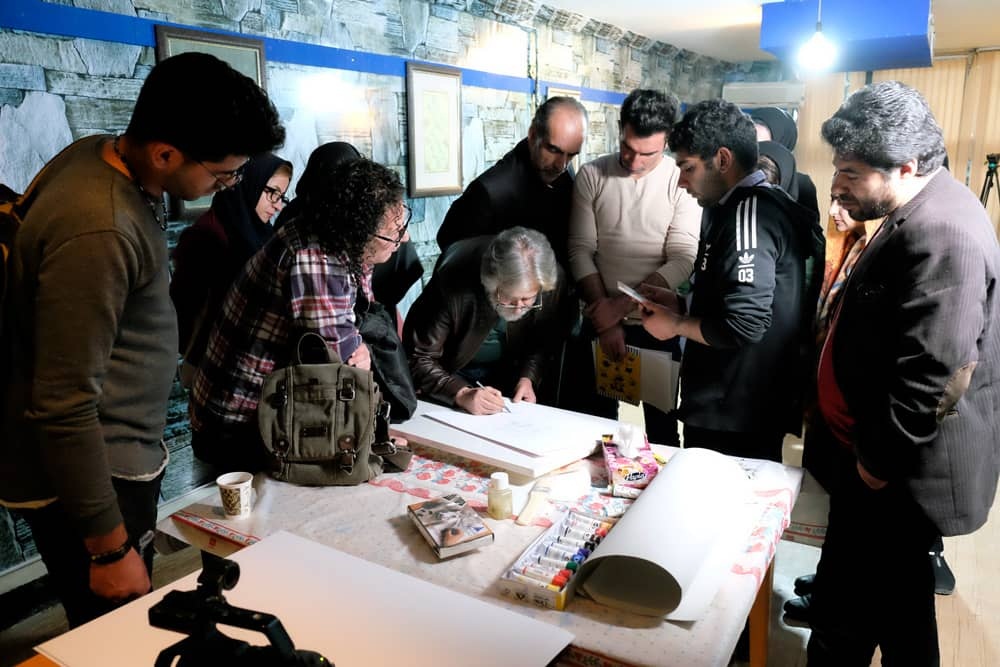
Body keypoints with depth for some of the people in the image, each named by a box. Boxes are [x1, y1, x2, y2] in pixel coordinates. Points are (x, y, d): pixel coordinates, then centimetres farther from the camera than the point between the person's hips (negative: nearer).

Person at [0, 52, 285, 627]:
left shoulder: (103, 153, -1)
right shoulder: (96, 232, -30)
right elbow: (64, 408, -27)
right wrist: (109, 547, -17)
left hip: (125, 458, 9)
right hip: (89, 481, -9)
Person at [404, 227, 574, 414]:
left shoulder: (554, 280, -22)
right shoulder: (453, 281, -31)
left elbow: (546, 342, -1)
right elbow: (418, 358, -24)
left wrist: (528, 377, -16)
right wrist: (461, 394, -38)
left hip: (508, 375, 2)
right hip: (452, 374, -2)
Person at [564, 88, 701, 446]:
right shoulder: (592, 176, -1)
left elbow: (682, 260, -12)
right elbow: (581, 251, -5)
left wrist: (621, 306, -18)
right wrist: (606, 319, -12)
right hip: (599, 323, 2)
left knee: (661, 426, 13)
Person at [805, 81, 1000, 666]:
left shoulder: (943, 234, -26)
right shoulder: (914, 216, 9)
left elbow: (932, 380, -29)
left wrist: (877, 463, -18)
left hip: (895, 480, -10)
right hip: (877, 456, 10)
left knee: (845, 614, 3)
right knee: (895, 597, 26)